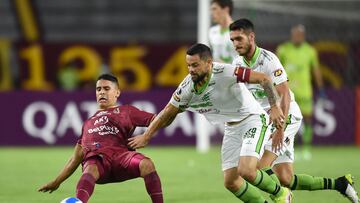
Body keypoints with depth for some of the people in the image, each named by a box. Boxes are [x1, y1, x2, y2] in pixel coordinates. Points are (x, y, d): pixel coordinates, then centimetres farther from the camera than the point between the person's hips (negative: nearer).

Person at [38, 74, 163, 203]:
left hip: (120, 154, -1)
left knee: (146, 164, -34)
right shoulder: (88, 123, 38)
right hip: (95, 158, 1)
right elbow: (76, 157, 37)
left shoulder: (126, 111, 28)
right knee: (90, 171, -38)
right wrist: (57, 181, 30)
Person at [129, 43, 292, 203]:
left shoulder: (225, 73, -26)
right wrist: (146, 136, 11)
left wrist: (275, 107, -32)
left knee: (246, 171, -24)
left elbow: (263, 79, -23)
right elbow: (168, 112, 6)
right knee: (230, 182, -1)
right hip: (232, 128, 7)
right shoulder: (187, 87, -8)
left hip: (252, 119, -7)